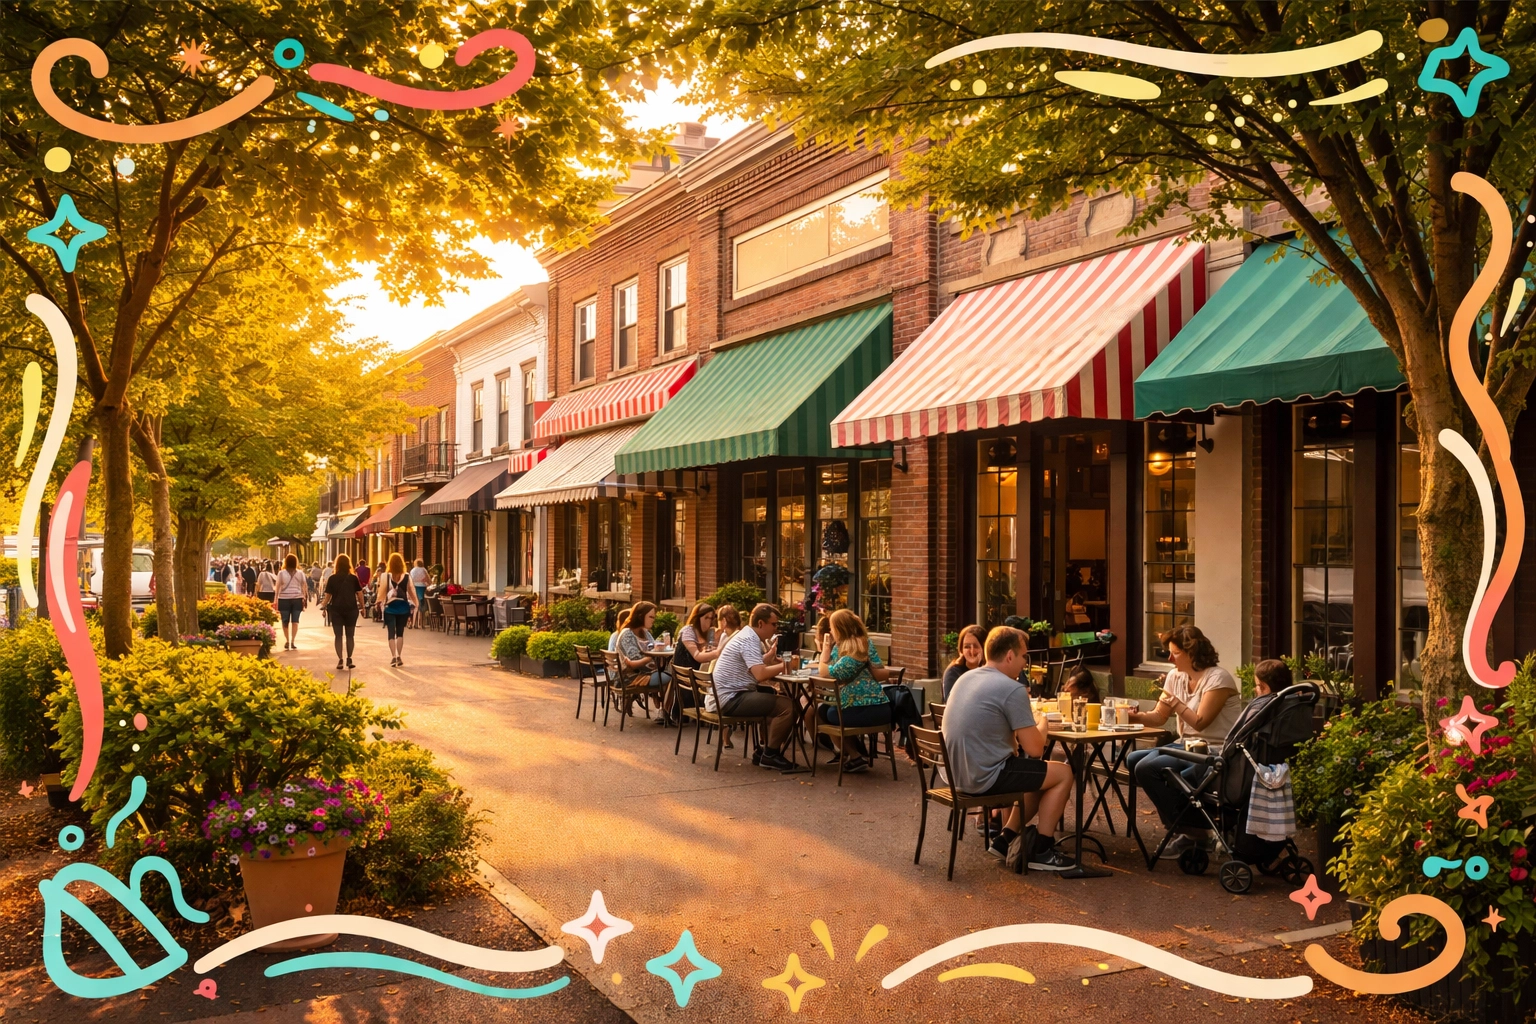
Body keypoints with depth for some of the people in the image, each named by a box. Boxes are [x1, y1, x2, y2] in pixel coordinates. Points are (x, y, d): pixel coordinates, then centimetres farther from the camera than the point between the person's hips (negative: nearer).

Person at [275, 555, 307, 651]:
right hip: (297, 599, 1)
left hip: (284, 599, -1)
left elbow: (278, 587, -3)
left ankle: (287, 641, 15)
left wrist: (276, 600, 0)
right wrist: (304, 598, 8)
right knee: (295, 621, 1)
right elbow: (305, 587, 2)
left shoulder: (281, 573, -1)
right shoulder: (300, 573, 3)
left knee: (285, 621, 9)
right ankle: (293, 642, -6)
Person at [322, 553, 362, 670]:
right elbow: (359, 594, 0)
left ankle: (340, 660, 0)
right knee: (349, 635, 10)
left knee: (338, 636, 4)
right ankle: (349, 660, 9)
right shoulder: (353, 578, -2)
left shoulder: (332, 578, -3)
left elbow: (328, 595, -2)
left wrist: (323, 607, 10)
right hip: (351, 609, 0)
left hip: (336, 609, 0)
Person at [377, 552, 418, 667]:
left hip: (390, 607, -2)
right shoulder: (407, 576, -2)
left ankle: (393, 657, -3)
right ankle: (399, 657, 11)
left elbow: (382, 592, -9)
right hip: (403, 607, 2)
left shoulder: (385, 576, -8)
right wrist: (414, 606, 10)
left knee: (391, 633, 4)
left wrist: (379, 604, -1)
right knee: (400, 633, 14)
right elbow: (411, 592, 2)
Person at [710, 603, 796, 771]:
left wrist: (770, 657, 11)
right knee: (787, 706, -17)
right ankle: (770, 755, -3)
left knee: (778, 699, 20)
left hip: (731, 695, 11)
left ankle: (765, 751, 20)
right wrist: (784, 665, -14)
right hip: (731, 699, -11)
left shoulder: (747, 635, 16)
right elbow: (761, 675, -28)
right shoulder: (749, 640, -16)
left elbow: (755, 668, 23)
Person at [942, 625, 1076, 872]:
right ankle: (1040, 852, 14)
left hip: (959, 774, 9)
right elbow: (1034, 749, -13)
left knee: (1037, 772, 27)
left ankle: (1005, 839, 26)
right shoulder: (1012, 689, -16)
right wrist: (1042, 726, 7)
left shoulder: (965, 678, 10)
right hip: (985, 777, -9)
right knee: (1063, 773, 9)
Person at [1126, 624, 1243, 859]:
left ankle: (1189, 831, -7)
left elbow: (1200, 722, -22)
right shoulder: (1176, 677, 8)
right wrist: (1136, 716, -10)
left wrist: (1172, 698, -23)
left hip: (1215, 754, -9)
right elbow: (1159, 717, 9)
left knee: (1147, 767, -22)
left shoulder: (1217, 678, -15)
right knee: (1133, 759, -4)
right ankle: (1181, 822, 2)